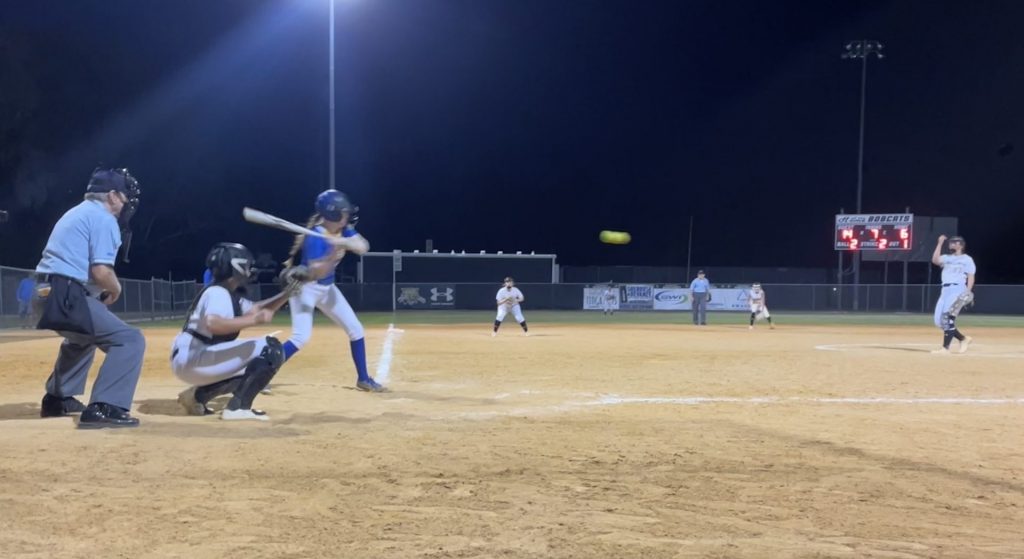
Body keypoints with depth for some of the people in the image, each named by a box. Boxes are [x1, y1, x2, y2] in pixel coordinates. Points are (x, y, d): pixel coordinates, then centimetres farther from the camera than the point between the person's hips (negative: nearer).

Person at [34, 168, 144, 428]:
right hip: (65, 296, -10)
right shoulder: (104, 219, -6)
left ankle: (57, 399, 43)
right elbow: (101, 271, -16)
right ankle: (103, 408, -22)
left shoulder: (76, 213, 24)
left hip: (45, 292, 10)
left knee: (82, 337, 37)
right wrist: (116, 289, 4)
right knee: (129, 339, -12)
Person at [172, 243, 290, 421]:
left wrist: (287, 293, 13)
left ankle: (197, 395, 17)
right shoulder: (217, 293, -12)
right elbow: (213, 324, -31)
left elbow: (256, 310, 25)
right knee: (272, 348, -14)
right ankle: (238, 407, -17)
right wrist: (253, 320, -32)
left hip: (189, 362, 10)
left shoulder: (228, 294, 17)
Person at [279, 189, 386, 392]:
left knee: (356, 330, 6)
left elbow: (363, 247, -18)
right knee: (301, 336, -23)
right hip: (305, 287, -8)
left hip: (326, 288, 8)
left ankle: (363, 378, 18)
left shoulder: (343, 230, -5)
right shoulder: (315, 237, -27)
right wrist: (333, 253, -45)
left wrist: (343, 242, -35)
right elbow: (316, 272, -33)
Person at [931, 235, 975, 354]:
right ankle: (963, 339, 17)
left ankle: (945, 348, -18)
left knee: (948, 317, -18)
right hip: (945, 290, 6)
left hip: (958, 290, -6)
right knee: (939, 321, 1)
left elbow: (971, 277, 0)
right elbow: (935, 260, -3)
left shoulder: (967, 259, 6)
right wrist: (940, 243, -3)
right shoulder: (946, 258, 19)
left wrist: (967, 294, -13)